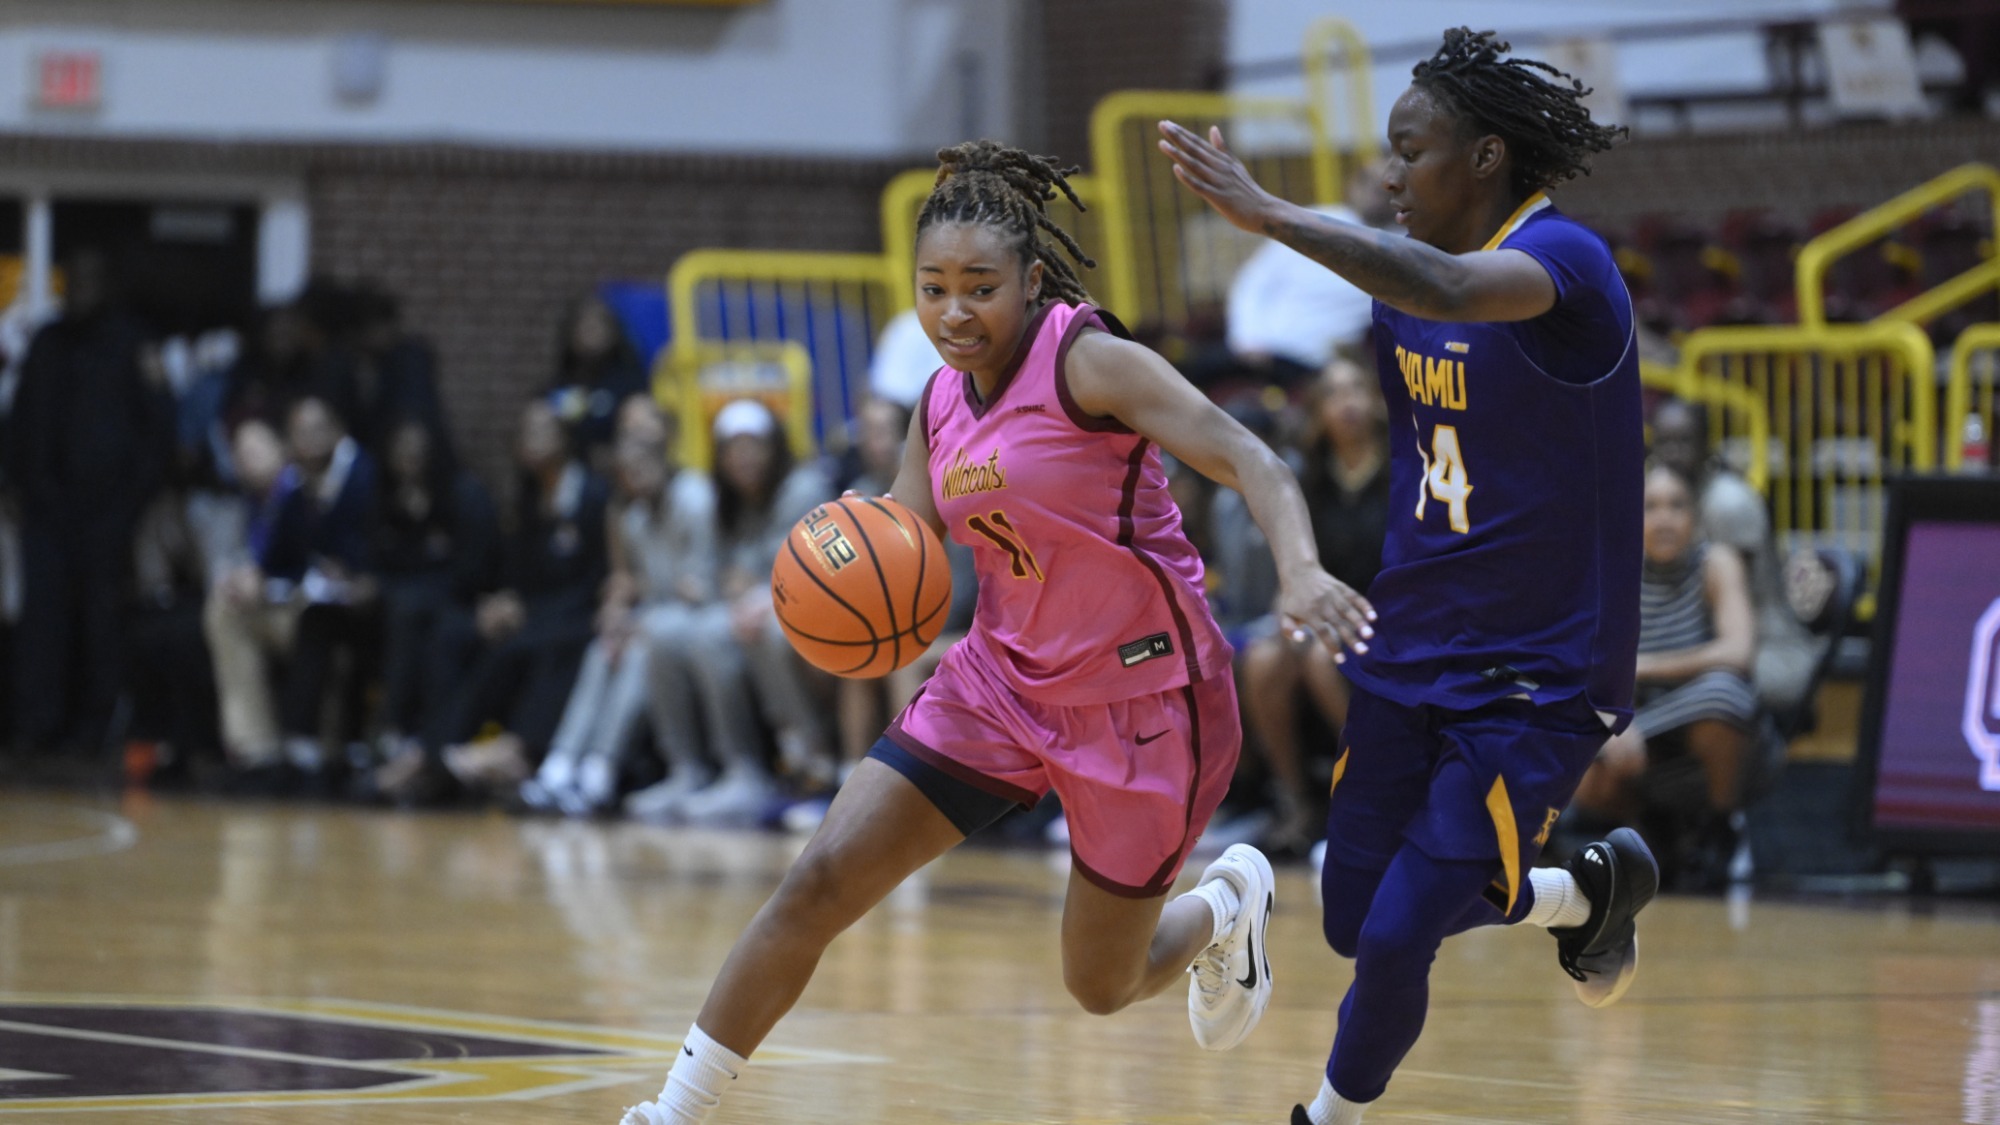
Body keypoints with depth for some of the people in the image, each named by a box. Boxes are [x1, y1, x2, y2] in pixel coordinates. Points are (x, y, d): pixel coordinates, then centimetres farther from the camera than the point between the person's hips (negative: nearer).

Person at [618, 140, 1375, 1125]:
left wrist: (1300, 571, -45)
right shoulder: (942, 403, 3)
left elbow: (1251, 463, -26)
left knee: (1102, 988, 8)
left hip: (1141, 699, -5)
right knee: (817, 884, -7)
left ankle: (1227, 906, 41)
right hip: (1004, 679, 6)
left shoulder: (1088, 362, -18)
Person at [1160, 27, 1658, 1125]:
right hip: (1412, 652, 8)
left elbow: (1448, 291, -43)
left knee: (1396, 938, -11)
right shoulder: (1404, 273, 3)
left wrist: (1267, 212, -45)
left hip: (1535, 679, -8)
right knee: (1352, 920, 12)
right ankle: (1587, 889, 37)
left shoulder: (1564, 262, -21)